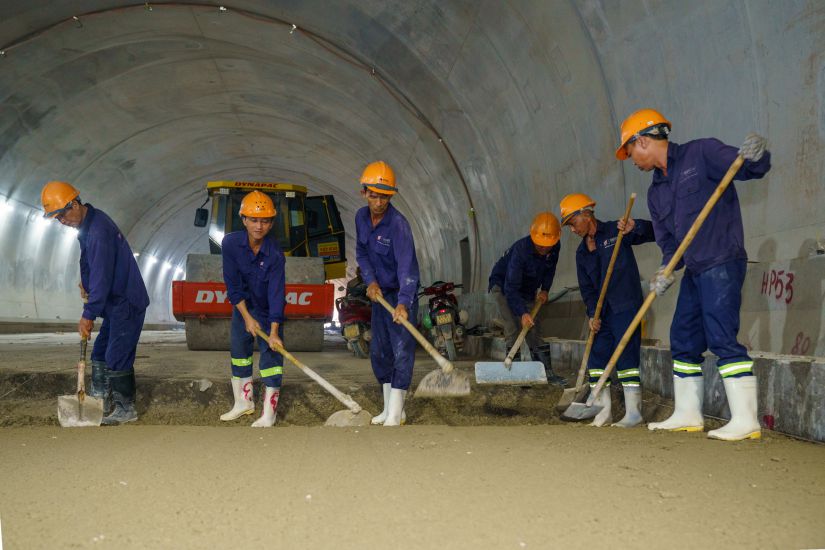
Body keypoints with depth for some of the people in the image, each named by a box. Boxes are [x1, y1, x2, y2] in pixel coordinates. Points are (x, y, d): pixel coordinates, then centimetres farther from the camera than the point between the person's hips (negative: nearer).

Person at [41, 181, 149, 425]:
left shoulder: (99, 230, -24)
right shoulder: (87, 224, 9)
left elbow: (102, 277, -24)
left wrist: (89, 315, -20)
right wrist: (85, 282, 11)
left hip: (127, 303, -11)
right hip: (115, 303, 11)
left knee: (117, 357, -6)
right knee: (100, 352, 15)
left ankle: (125, 408, 4)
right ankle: (100, 401, 24)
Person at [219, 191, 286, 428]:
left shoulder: (275, 254, -27)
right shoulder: (231, 243, -20)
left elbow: (276, 293, -29)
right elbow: (233, 284, -15)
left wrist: (274, 331, -35)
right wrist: (247, 317, -17)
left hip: (268, 310, -3)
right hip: (242, 306, 4)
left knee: (271, 355, -8)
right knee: (238, 352, 12)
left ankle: (269, 414, -3)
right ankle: (244, 402, 30)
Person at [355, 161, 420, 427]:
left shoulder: (398, 224, -25)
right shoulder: (361, 217, -2)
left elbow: (407, 266, -34)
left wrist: (403, 302, -45)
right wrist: (370, 280, -8)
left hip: (401, 295, -7)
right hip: (378, 293, 8)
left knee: (402, 351, -10)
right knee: (378, 352, 12)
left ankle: (395, 416, -6)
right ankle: (390, 409, 25)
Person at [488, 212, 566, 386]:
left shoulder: (555, 248, -17)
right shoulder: (520, 250, -36)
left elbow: (550, 269, 7)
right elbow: (511, 287, -38)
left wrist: (544, 289, -5)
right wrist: (523, 313, -45)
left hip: (527, 290, 6)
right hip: (502, 284, -6)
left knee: (532, 329, 5)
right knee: (513, 325, -20)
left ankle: (547, 372, 7)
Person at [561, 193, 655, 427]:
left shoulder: (615, 232, -4)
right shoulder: (582, 252, 14)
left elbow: (653, 232, -8)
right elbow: (586, 287, 11)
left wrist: (634, 227, -29)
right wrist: (591, 314, -3)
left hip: (626, 307, -7)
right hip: (601, 312, 7)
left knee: (627, 355, -8)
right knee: (596, 356, 6)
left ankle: (633, 412, -3)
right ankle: (604, 410, 15)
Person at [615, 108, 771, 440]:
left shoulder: (701, 154, -6)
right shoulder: (656, 192, 15)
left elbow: (751, 170, -10)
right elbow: (667, 240, 14)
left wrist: (755, 156, -33)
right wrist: (666, 271, -4)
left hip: (722, 263, -9)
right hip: (694, 270, 9)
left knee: (721, 337, -14)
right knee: (683, 340, 11)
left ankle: (745, 420, -10)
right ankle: (688, 414, 22)